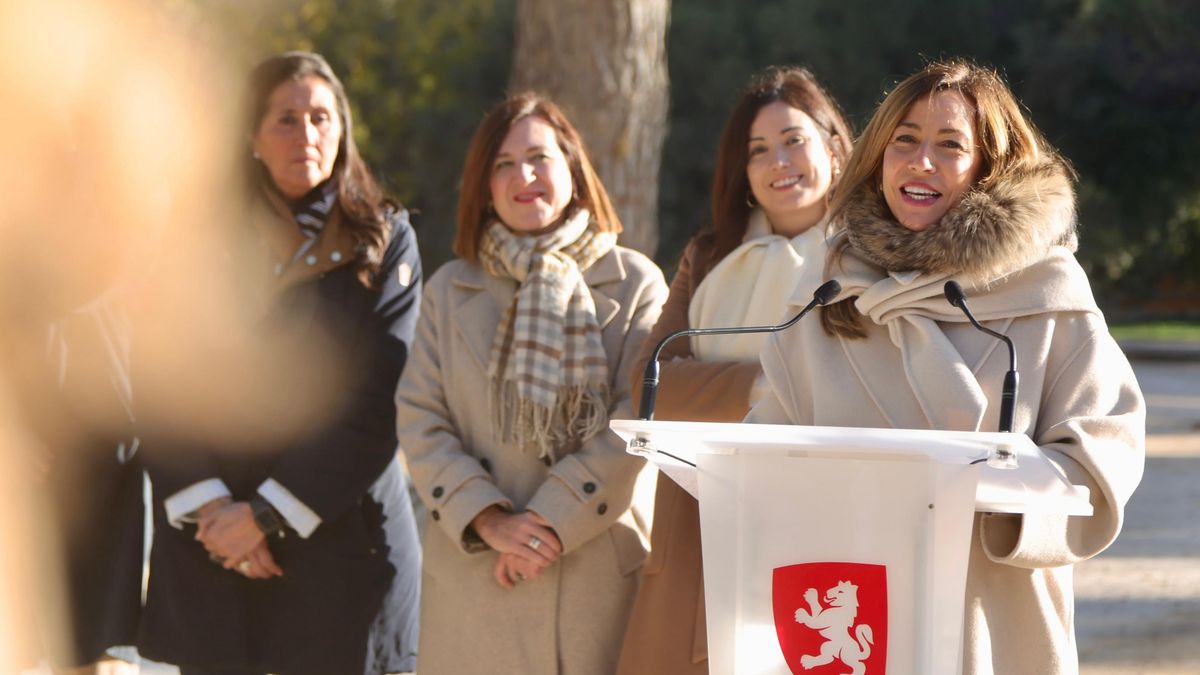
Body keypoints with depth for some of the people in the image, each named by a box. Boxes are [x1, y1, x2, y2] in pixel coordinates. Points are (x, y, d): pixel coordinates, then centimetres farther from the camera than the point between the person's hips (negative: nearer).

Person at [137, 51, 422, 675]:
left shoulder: (384, 242, 4)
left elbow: (377, 402, -4)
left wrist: (269, 514, -11)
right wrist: (209, 506, -10)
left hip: (339, 535, -1)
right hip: (207, 546, 1)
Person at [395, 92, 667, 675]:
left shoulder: (636, 284, 5)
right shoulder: (449, 290, 14)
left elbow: (636, 424, -5)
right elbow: (419, 423, 5)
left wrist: (552, 520, -14)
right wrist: (488, 519, -10)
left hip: (597, 568, -2)